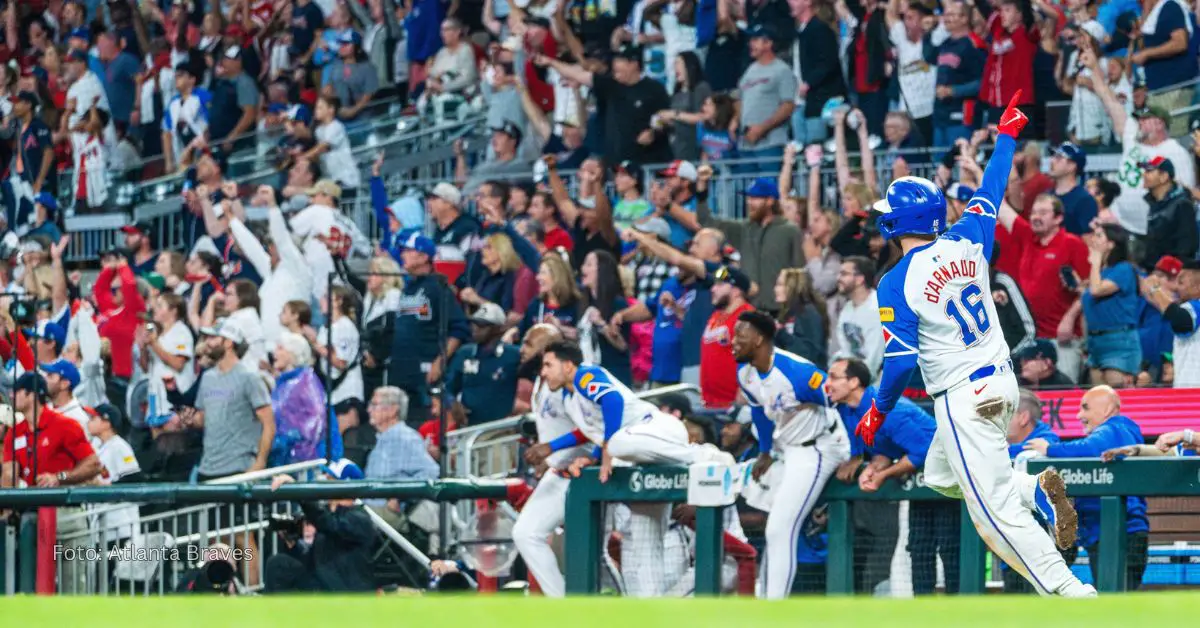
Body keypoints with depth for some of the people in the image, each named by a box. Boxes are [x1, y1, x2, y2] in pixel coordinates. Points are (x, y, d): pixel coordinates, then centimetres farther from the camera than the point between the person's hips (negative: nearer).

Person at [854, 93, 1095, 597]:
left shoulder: (897, 284, -15)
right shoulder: (966, 242, 0)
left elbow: (901, 360, -16)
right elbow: (991, 192, 17)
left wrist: (879, 411, -1)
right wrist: (1006, 136, 33)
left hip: (963, 400, -8)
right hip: (1002, 381, 8)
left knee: (996, 512, -6)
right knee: (940, 477, 27)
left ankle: (1068, 591, -13)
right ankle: (1036, 491, 8)